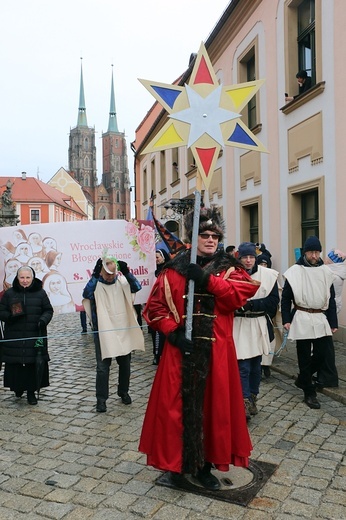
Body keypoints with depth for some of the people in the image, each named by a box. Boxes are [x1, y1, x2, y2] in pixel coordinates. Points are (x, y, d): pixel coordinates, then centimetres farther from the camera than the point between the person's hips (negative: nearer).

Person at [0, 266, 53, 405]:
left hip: (35, 336, 0)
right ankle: (18, 387, 28)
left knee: (34, 364, 0)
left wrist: (43, 320, -12)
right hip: (14, 337, 0)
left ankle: (31, 392, 15)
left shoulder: (40, 293, 4)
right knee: (15, 364, 3)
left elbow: (48, 310, 8)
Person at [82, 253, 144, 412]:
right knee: (102, 367, -2)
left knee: (125, 364, 15)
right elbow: (86, 294, -27)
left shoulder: (121, 281, 1)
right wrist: (96, 275, -34)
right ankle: (101, 398, 12)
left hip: (123, 330, 3)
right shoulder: (95, 284, -8)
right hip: (103, 332, -3)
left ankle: (123, 392, 34)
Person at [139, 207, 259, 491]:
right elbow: (155, 307, 3)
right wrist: (172, 331, -11)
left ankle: (205, 465, 28)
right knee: (177, 404, 4)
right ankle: (177, 463, 26)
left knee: (214, 405, 8)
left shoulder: (228, 268, 5)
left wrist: (207, 280, -21)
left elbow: (243, 292, -15)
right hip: (181, 348, 0)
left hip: (215, 350, 1)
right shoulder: (175, 270, 3)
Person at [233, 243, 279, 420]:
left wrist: (251, 304, -17)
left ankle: (253, 398, 32)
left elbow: (273, 300, -6)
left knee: (256, 364, 15)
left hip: (259, 325, 3)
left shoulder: (267, 275, -2)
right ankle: (245, 403, 3)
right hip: (239, 325, -2)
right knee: (243, 366, -6)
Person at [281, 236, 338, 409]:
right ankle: (309, 393, 16)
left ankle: (302, 378, 29)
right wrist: (286, 320, -7)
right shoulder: (294, 272, -4)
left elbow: (331, 299, 9)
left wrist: (333, 323, 6)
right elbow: (286, 298, -1)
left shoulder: (326, 272, 6)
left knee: (323, 354, 3)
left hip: (321, 319, 4)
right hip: (301, 319, -3)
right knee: (305, 356, 3)